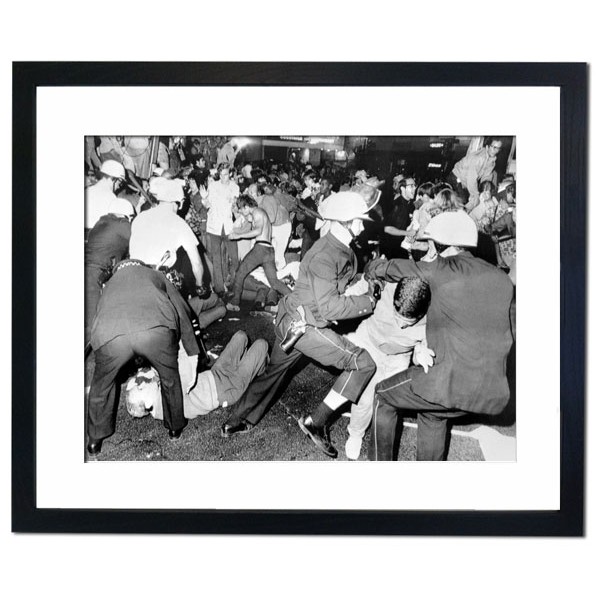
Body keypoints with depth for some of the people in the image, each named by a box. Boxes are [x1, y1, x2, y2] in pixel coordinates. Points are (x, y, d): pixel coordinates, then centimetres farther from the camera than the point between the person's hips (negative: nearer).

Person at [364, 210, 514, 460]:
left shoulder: (441, 271, -7)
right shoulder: (501, 279, 11)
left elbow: (388, 268, 2)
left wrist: (371, 269, 27)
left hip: (449, 381, -7)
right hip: (492, 392, 7)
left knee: (383, 396, 19)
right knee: (433, 414, 34)